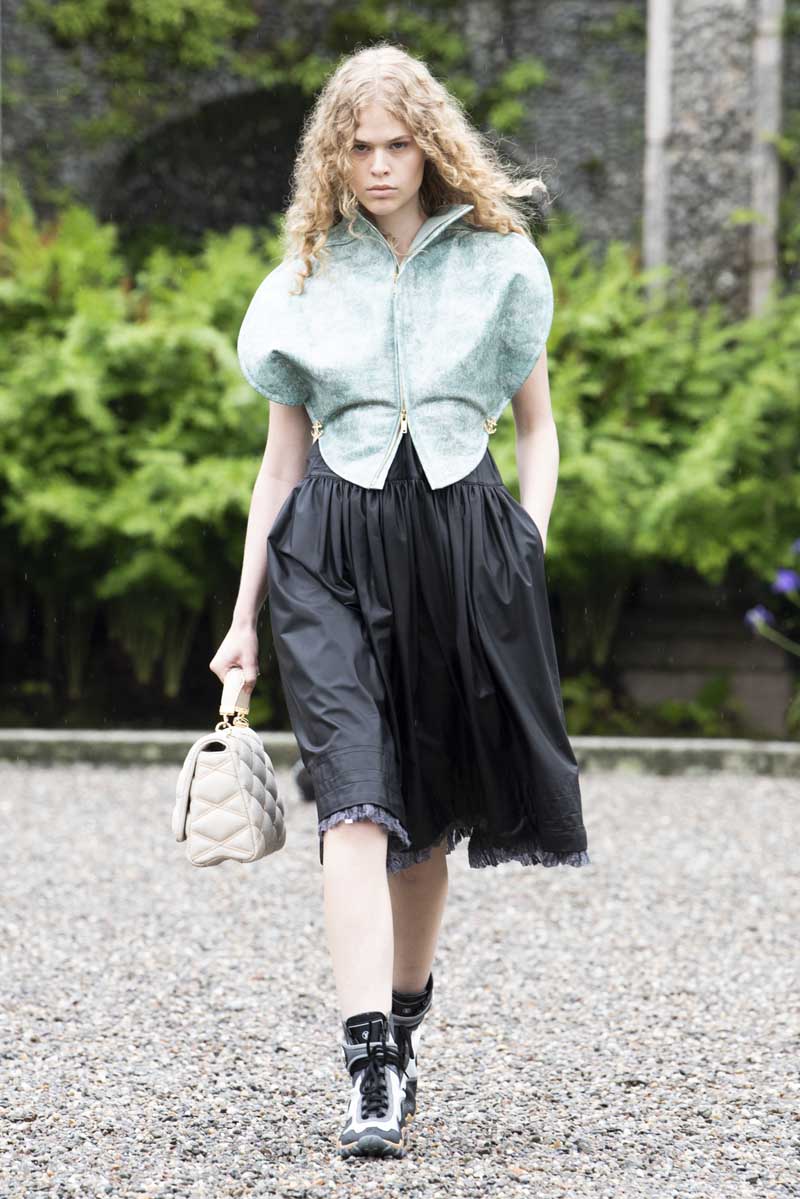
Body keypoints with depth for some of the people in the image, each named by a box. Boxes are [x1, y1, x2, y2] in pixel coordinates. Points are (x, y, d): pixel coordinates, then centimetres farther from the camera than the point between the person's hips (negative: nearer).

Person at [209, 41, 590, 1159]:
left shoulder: (499, 260, 7)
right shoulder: (308, 277, 10)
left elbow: (538, 426, 15)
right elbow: (283, 453, 14)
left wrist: (530, 551, 1)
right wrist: (244, 614, 12)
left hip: (465, 533, 1)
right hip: (333, 544, 0)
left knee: (429, 818, 8)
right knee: (357, 803, -15)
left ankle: (406, 1024, 30)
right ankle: (371, 1076, -22)